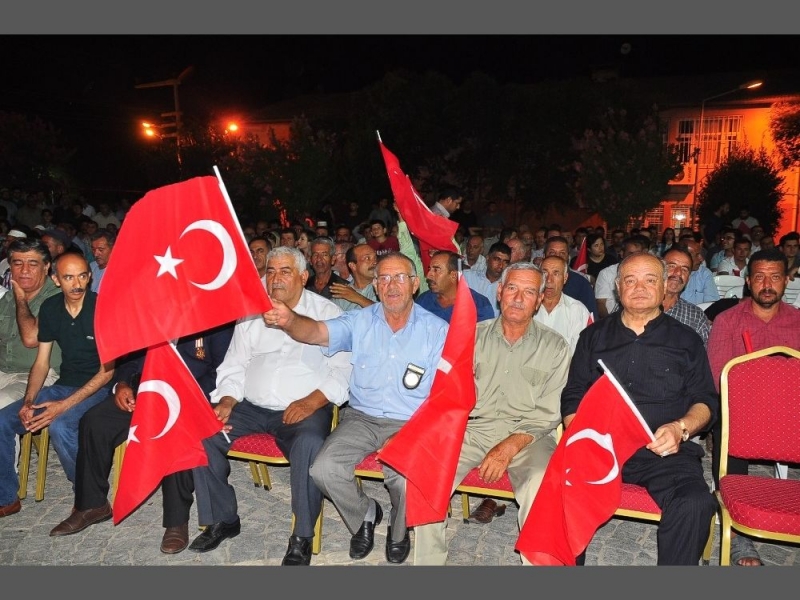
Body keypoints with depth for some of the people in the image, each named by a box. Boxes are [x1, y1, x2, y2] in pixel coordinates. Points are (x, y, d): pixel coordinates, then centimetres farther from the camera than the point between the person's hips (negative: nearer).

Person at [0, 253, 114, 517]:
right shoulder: (50, 308, 4)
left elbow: (107, 370, -16)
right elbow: (41, 362, 10)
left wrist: (65, 405, -22)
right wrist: (28, 401, -7)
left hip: (98, 389, -6)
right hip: (63, 385, 7)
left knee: (60, 425, -32)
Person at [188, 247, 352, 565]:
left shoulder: (327, 312, 2)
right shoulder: (251, 313, 15)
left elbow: (342, 369, -5)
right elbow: (235, 366, 15)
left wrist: (311, 401, -19)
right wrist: (226, 402, -3)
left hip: (305, 408, -4)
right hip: (251, 407, 5)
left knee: (310, 443, -34)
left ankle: (302, 537, -13)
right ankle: (222, 519, 5)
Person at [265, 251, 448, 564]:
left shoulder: (438, 330, -2)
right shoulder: (360, 321, 2)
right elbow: (316, 332, -15)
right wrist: (289, 320, -39)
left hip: (410, 423, -2)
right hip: (361, 417, 3)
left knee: (407, 480, -28)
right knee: (324, 469, -20)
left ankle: (399, 532, 11)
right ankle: (365, 515, 15)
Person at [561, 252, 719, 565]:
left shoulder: (686, 340, 17)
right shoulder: (594, 336, 18)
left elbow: (706, 401, 12)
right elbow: (572, 397, 14)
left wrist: (681, 427, -9)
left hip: (665, 451, 0)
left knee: (694, 504, -30)